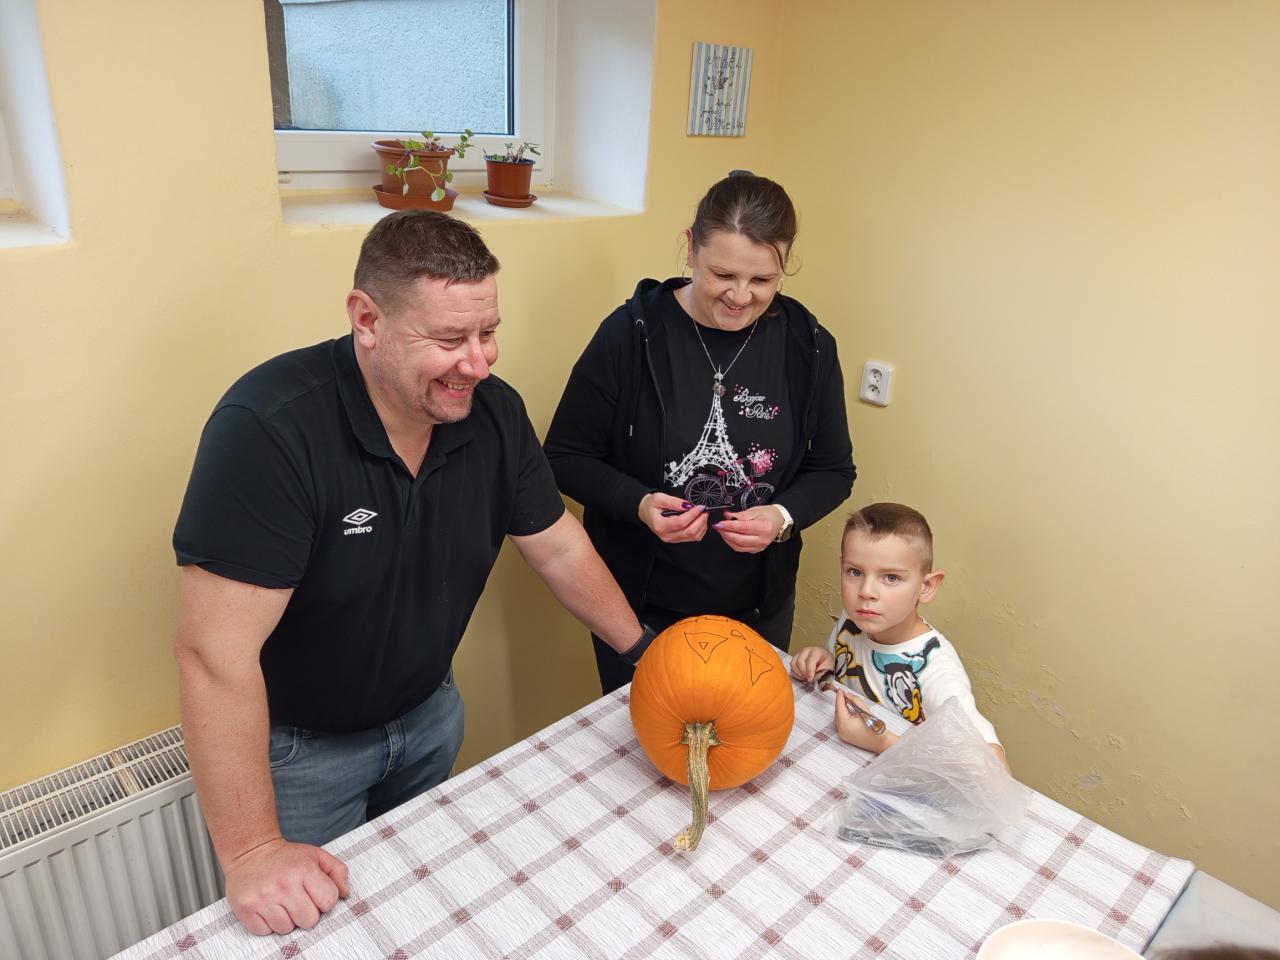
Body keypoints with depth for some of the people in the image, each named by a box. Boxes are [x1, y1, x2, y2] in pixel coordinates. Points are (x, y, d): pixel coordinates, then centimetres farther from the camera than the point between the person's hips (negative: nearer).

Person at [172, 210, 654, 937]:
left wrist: (645, 651, 0)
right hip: (300, 744, -4)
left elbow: (560, 549, -2)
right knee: (315, 923, 18)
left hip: (430, 713, 5)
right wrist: (252, 854, -29)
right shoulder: (270, 428, -33)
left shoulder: (495, 411, -15)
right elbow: (217, 651, -32)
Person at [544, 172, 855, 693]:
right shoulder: (632, 332, -14)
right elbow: (565, 457, -8)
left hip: (760, 608, 3)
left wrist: (784, 517, -18)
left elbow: (833, 470, 2)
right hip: (638, 605, -2)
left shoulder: (808, 347, -7)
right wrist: (639, 504, -25)